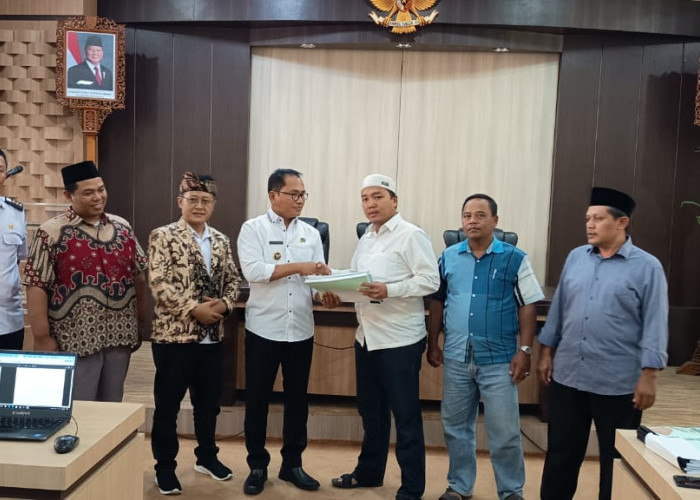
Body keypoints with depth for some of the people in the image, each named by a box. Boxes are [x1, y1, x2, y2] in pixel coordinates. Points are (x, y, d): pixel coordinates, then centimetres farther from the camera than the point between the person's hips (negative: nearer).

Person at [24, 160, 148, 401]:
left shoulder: (122, 227, 7)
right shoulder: (51, 232, -7)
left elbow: (139, 275, 11)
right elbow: (37, 286, -10)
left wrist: (142, 319, 8)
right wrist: (42, 338, -12)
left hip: (120, 335, 5)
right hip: (76, 338, -4)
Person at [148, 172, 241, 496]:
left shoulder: (221, 241, 10)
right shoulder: (163, 237, -7)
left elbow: (232, 280, 11)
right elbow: (159, 283, -15)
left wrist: (224, 304, -9)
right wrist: (194, 309, -20)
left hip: (212, 336, 5)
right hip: (174, 334, -5)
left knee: (209, 402, 17)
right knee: (167, 405, 9)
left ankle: (207, 457, 35)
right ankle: (165, 467, 25)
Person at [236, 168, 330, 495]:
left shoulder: (311, 234, 8)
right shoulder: (253, 229, -3)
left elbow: (319, 277, 4)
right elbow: (253, 271, -17)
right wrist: (298, 267, -21)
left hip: (301, 330, 4)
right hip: (264, 329, -3)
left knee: (297, 400, 13)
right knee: (257, 400, 8)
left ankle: (292, 464, 28)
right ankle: (257, 466, 25)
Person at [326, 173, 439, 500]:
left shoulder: (411, 235, -10)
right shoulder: (366, 238, 14)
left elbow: (430, 280, -17)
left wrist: (389, 290, -26)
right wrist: (338, 295, -2)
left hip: (400, 340, -8)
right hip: (366, 337, 8)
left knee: (405, 416, 4)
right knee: (370, 410, 19)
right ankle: (369, 472, 36)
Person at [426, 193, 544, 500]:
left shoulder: (515, 258, -4)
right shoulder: (449, 257, 5)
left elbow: (528, 307, -3)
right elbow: (437, 302, 10)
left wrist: (524, 351, -9)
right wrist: (433, 345, 8)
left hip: (499, 360, -3)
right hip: (456, 358, 3)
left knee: (504, 432, 4)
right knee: (456, 427, 14)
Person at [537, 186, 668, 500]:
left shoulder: (647, 267, -6)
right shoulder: (575, 258, 6)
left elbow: (655, 325, -8)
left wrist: (648, 375, -12)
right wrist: (546, 353, 9)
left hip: (618, 382, -3)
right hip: (567, 375, 4)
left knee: (617, 459, 12)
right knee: (561, 452, 14)